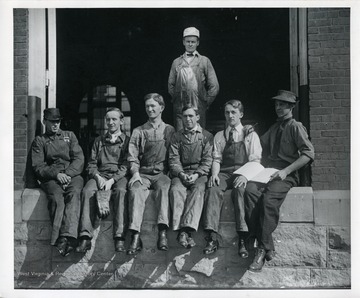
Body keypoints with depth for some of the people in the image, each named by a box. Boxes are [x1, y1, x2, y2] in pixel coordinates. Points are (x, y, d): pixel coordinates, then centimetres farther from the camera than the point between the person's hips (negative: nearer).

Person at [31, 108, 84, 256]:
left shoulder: (69, 135, 24)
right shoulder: (39, 141, 19)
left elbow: (79, 159, 12)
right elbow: (37, 166, 6)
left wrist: (68, 174, -8)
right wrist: (56, 174, -12)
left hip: (72, 175, 1)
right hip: (51, 178, -1)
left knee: (74, 193, -35)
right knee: (56, 197, -35)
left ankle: (67, 237, -52)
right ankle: (60, 238, -49)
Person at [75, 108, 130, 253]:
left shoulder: (127, 140, 14)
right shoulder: (98, 141, 24)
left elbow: (126, 165, 1)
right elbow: (91, 164, 15)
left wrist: (112, 180, -15)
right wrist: (98, 177, -8)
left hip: (119, 176, -2)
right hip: (100, 175, 2)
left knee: (121, 191, -37)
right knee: (87, 191, -31)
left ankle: (119, 238, -42)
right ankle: (85, 237, -36)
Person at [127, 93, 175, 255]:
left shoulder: (170, 130, 15)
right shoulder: (138, 131, 18)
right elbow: (132, 157, 10)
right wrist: (135, 172, -9)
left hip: (162, 173, -1)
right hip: (143, 173, 1)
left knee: (163, 186, -35)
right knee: (135, 189, -31)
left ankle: (163, 232, -43)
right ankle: (135, 237, -39)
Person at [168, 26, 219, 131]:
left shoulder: (204, 61, 6)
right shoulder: (176, 62, 12)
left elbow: (214, 87, 5)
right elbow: (170, 84, 18)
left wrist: (206, 103, 1)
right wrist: (175, 99, 7)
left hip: (198, 109, -1)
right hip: (180, 108, 1)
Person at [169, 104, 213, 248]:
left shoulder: (206, 136, 12)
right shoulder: (177, 136, 17)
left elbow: (207, 160, 4)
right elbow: (173, 159, 8)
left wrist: (197, 174, -13)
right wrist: (181, 174, -11)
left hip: (200, 173, -1)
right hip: (181, 173, 1)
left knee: (198, 189, -34)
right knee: (176, 189, -32)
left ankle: (186, 228, -45)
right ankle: (182, 230, -40)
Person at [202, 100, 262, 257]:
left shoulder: (250, 135, 13)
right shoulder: (219, 136, 22)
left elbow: (255, 160, 2)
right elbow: (216, 159, 13)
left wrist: (245, 176, -18)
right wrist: (214, 174, -9)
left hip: (243, 173, -2)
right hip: (224, 172, 2)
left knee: (239, 189, -37)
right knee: (213, 189, -32)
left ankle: (243, 239, -41)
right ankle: (212, 237, -39)